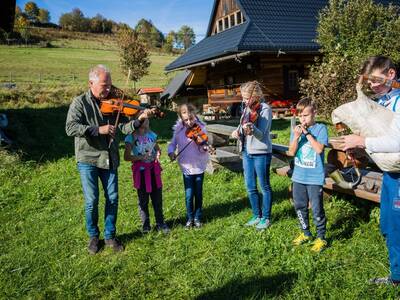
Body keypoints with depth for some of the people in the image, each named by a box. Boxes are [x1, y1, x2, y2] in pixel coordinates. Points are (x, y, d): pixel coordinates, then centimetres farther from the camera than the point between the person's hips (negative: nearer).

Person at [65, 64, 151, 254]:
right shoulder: (80, 103, -6)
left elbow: (124, 127, -2)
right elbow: (70, 128, -19)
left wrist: (139, 119, -21)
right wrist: (98, 130, -28)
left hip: (109, 159, 3)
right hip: (88, 159, -3)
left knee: (112, 198, 6)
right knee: (92, 200, 1)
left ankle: (109, 236, 24)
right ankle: (93, 236, 24)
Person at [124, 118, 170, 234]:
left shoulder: (151, 134, 5)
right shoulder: (131, 137, -7)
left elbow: (157, 149, 18)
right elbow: (127, 157, -8)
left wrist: (158, 154, -4)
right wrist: (140, 157, -21)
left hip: (153, 169, 4)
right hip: (140, 170, -3)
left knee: (157, 198, 7)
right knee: (143, 200, 7)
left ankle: (160, 223, 20)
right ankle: (145, 225, 20)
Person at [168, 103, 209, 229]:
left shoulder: (201, 128, -9)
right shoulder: (178, 130, -4)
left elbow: (204, 150, -11)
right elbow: (173, 143, 6)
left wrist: (204, 147, -33)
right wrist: (171, 152, -14)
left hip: (199, 166, 0)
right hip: (187, 167, 1)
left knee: (198, 194, 9)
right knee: (189, 195, 1)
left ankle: (197, 218, 28)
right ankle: (190, 218, 22)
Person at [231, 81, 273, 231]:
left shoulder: (265, 109, -13)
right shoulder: (247, 109, 10)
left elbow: (261, 134, -21)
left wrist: (252, 129, -41)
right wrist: (238, 131, 0)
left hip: (261, 153, -7)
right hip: (247, 152, 7)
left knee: (264, 187, 6)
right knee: (250, 188, 13)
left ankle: (266, 218, 19)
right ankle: (257, 216, 28)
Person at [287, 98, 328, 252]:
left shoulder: (321, 128, -7)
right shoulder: (296, 129, 5)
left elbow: (319, 149, -19)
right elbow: (291, 152, -1)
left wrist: (307, 133, -18)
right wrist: (296, 137, -16)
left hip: (315, 177, -5)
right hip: (298, 176, 5)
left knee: (317, 209, 1)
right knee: (299, 207, 15)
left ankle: (321, 238, 17)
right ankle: (305, 233, 33)